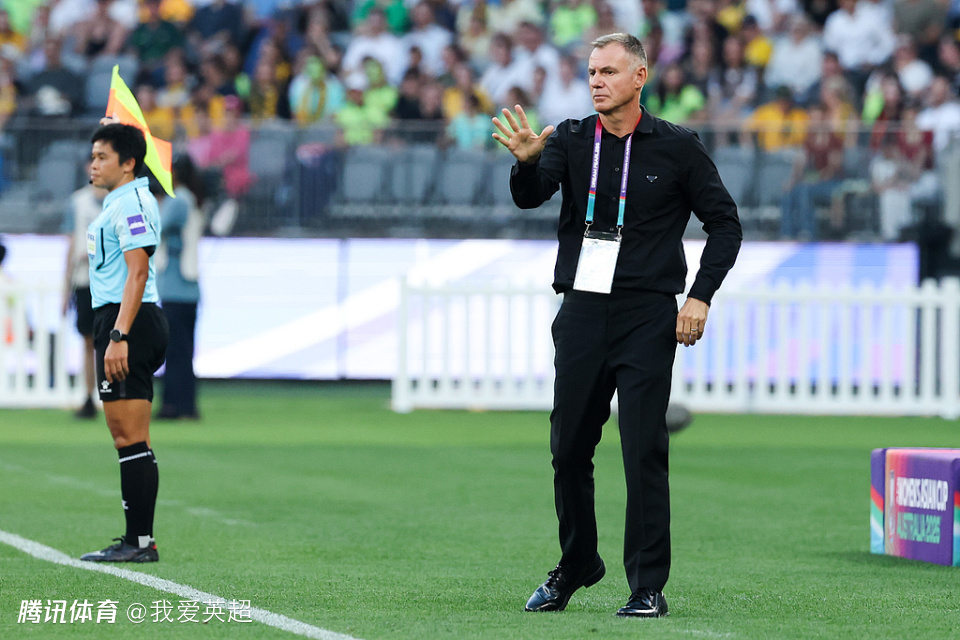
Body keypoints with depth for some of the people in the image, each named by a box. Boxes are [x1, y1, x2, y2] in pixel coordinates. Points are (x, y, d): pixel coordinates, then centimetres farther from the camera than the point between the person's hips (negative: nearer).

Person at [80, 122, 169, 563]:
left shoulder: (131, 204, -14)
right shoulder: (118, 202, 16)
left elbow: (137, 273, -22)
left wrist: (119, 336, -26)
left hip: (129, 323, -11)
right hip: (116, 321, 11)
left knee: (131, 438, -11)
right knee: (127, 438, 10)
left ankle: (141, 541, -12)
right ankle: (137, 538, 12)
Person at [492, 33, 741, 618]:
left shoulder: (676, 147, 0)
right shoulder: (571, 140, 6)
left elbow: (725, 222, 5)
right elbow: (529, 197, -10)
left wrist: (701, 297, -5)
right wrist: (526, 162, -32)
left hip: (647, 316, -3)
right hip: (581, 313, 3)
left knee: (644, 450, -8)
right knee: (569, 448, 9)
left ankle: (648, 586, -4)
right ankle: (576, 567, 27)